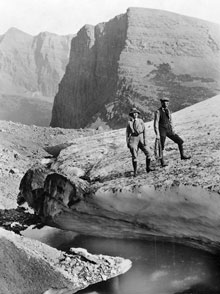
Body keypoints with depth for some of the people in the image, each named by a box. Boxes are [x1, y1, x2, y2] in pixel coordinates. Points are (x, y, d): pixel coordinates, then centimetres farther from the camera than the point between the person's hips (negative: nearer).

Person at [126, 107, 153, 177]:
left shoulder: (140, 121, 9)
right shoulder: (129, 123, 8)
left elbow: (144, 130, 4)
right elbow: (127, 133, 10)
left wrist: (145, 139, -6)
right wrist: (127, 142, 3)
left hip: (141, 138, 1)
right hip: (133, 139, -1)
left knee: (148, 153, -7)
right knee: (134, 156, -4)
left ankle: (148, 167, 10)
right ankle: (135, 171, 5)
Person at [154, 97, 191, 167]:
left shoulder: (168, 111, 7)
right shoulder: (158, 112, -13)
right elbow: (156, 124, -16)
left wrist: (172, 130, 6)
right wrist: (157, 134, -21)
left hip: (169, 130, 6)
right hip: (162, 131, -6)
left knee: (180, 141, 3)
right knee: (162, 147, -1)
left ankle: (182, 155, 18)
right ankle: (162, 162, 13)